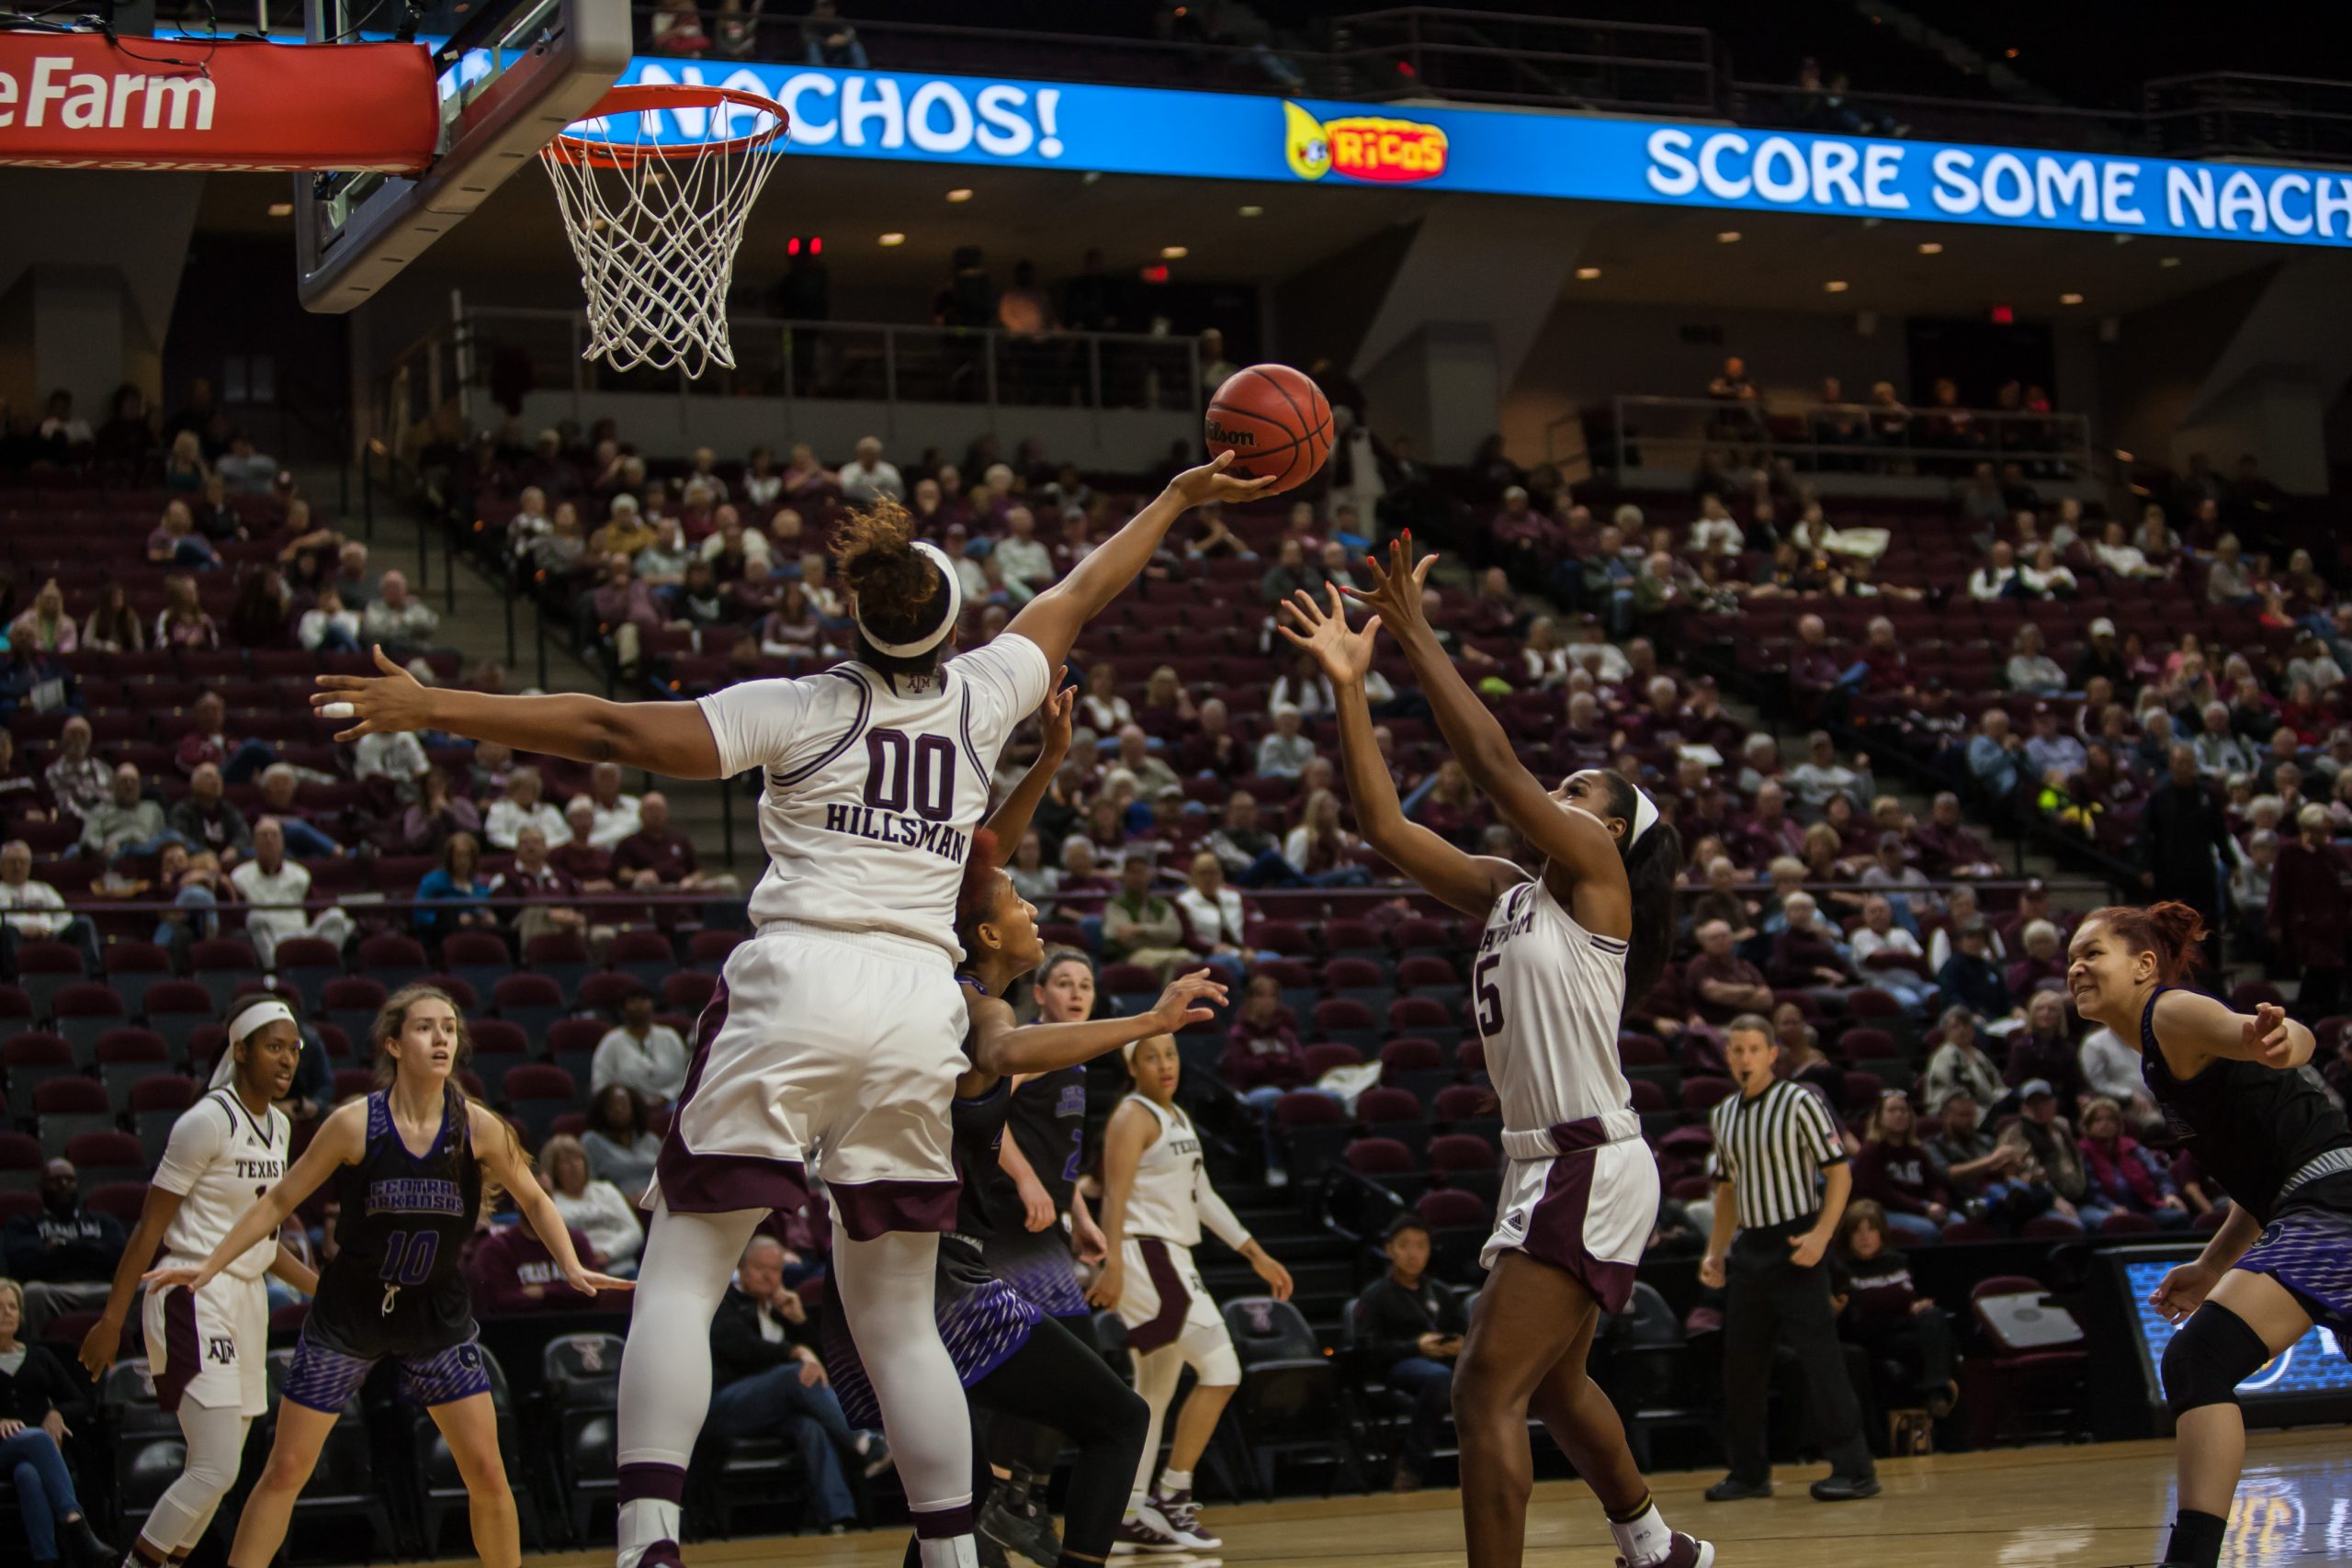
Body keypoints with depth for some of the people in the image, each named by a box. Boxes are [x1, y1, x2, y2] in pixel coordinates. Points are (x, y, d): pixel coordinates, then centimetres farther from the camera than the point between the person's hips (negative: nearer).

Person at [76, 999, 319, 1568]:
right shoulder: (207, 1121, -13)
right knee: (215, 1470, -14)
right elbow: (150, 1227, -12)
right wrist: (112, 1319, -13)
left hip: (247, 1302, 9)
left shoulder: (279, 1126, 12)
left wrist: (320, 1287, 18)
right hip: (194, 1302, -9)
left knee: (218, 1473, 8)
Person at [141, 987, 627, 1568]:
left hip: (438, 1317, 1)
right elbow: (280, 1201, -4)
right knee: (285, 1470, 1)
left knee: (486, 1470, -2)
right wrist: (210, 1265, -8)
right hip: (347, 1315, -1)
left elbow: (533, 1201, 5)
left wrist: (573, 1267, -8)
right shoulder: (355, 1123, -15)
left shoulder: (478, 1127, -10)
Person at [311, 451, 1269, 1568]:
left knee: (681, 1275, -2)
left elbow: (620, 732, -6)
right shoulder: (982, 699, 12)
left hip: (798, 985, -3)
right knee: (897, 1315, 14)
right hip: (920, 1005, 4)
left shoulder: (801, 710, 3)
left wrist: (434, 708, -4)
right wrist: (1176, 498, 44)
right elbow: (1080, 593, 28)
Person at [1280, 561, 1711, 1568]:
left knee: (1486, 1391, -15)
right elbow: (1385, 826, 7)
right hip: (1548, 1164, 10)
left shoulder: (1600, 877, -6)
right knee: (1553, 1385, 25)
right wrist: (1350, 684, 1)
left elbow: (1492, 765, -15)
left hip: (1592, 1165, -10)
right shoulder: (1505, 894, 14)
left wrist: (1416, 636, -12)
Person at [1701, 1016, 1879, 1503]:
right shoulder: (1723, 1116, 13)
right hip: (1749, 1245, 7)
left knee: (1819, 1354, -11)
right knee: (1741, 1362, 8)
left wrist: (1821, 1235, -19)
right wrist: (1715, 1253, 15)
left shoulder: (1799, 1103, -5)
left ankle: (1854, 1468, -9)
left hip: (1794, 1244, -7)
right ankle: (1750, 1471, 18)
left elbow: (1840, 1173, -8)